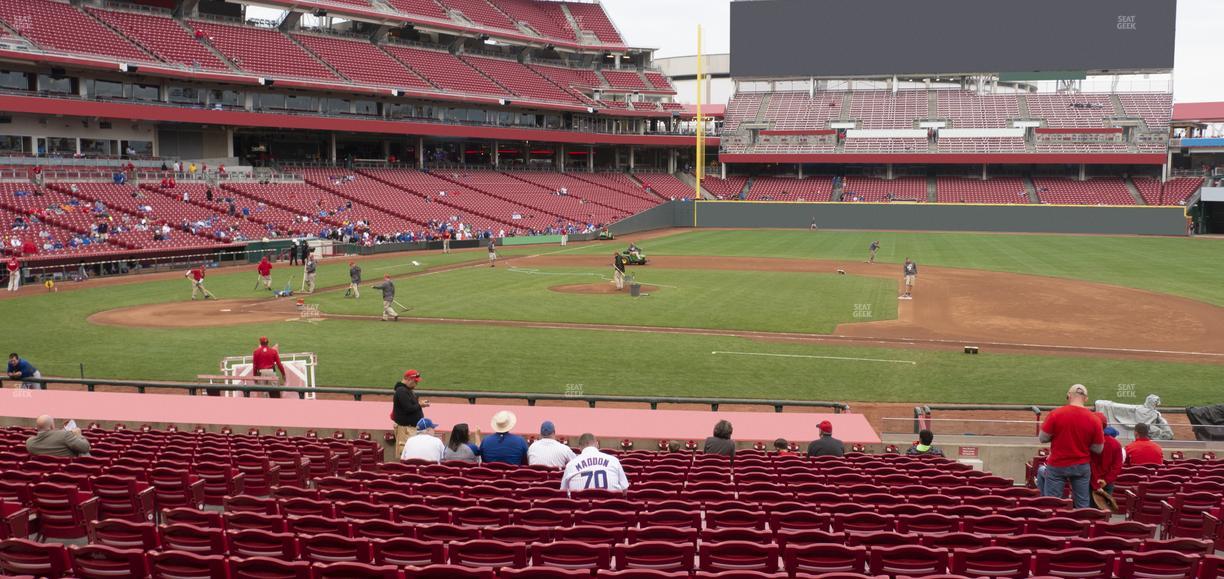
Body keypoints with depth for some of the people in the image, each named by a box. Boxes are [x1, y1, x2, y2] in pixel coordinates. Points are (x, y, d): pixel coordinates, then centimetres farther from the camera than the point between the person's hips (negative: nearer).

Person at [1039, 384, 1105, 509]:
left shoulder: (1056, 414, -13)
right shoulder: (1094, 419, -7)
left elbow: (1042, 438, -7)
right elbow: (1098, 449, -1)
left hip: (1057, 465, -2)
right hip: (1082, 466, 2)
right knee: (1083, 505, 11)